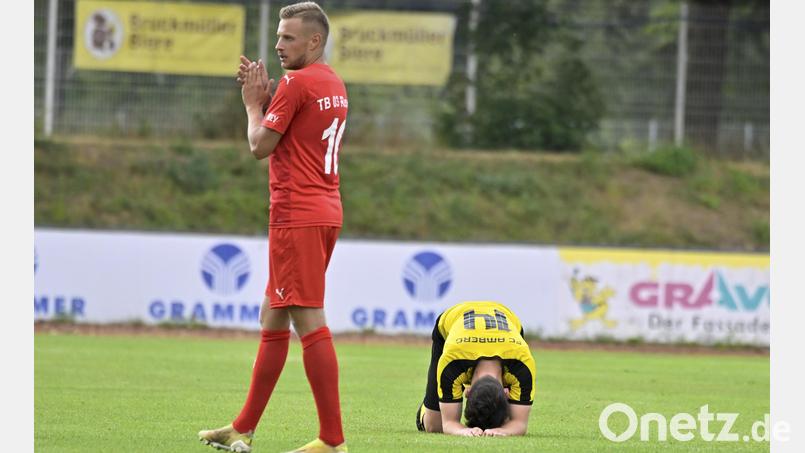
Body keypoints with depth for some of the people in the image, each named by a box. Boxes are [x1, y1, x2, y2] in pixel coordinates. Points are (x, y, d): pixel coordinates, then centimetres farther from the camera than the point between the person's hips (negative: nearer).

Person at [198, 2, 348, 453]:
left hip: (298, 216, -10)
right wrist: (264, 95, 12)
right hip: (326, 212, 10)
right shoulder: (335, 85, 16)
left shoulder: (297, 82, -13)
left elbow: (261, 145, -11)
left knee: (309, 322, -11)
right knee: (273, 319, 16)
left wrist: (254, 102, 4)